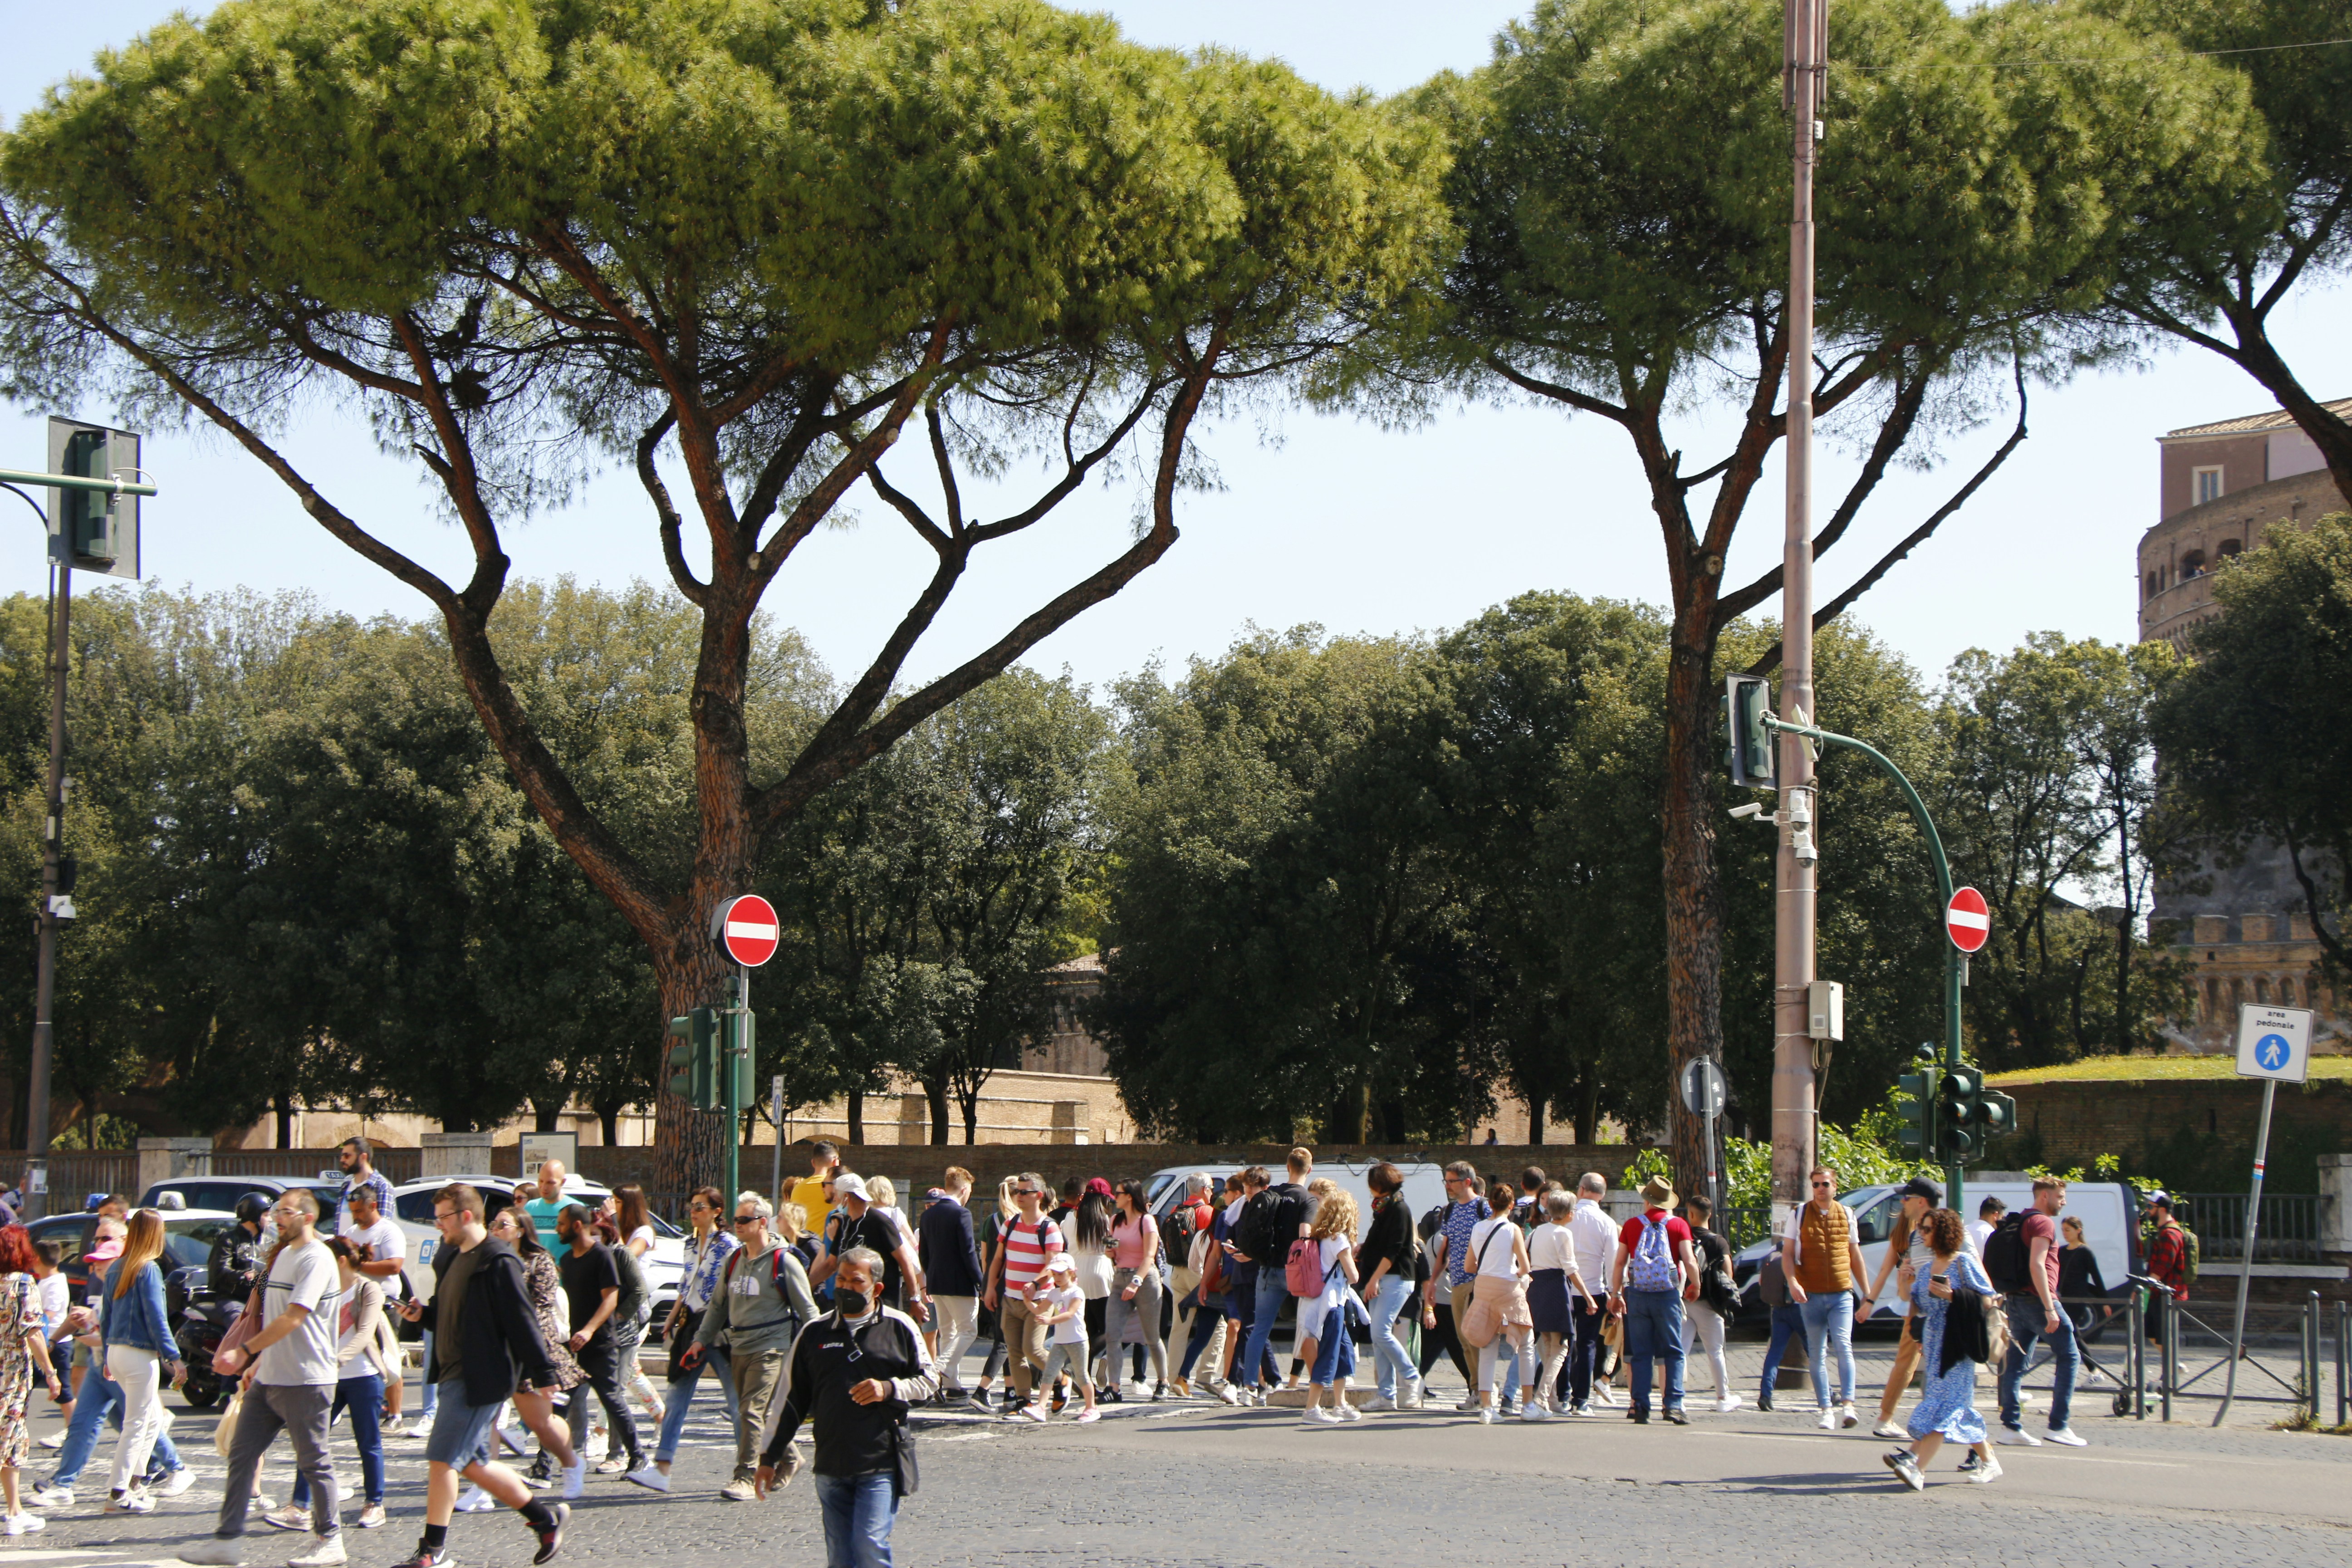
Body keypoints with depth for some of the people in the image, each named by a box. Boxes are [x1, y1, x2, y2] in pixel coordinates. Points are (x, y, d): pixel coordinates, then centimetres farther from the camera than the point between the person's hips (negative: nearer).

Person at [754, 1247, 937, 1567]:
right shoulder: (815, 1333, 9)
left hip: (881, 1466, -3)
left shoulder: (899, 1328, 3)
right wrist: (769, 1456, 12)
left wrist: (889, 1389, -11)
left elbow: (930, 1381, 8)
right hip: (830, 1467, 3)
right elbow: (790, 1399, 14)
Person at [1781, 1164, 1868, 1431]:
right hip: (1811, 1295, 0)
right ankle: (1826, 1410, 8)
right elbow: (1787, 1253, 2)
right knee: (1818, 1354, 3)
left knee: (1843, 1346, -16)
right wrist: (1793, 1282, -15)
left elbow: (1855, 1254, 17)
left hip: (1841, 1294, 0)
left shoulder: (1846, 1215, 9)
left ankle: (1847, 1404, -18)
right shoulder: (1800, 1214, 4)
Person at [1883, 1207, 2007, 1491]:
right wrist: (1904, 1285, 1)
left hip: (1957, 1345, -8)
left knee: (1942, 1404, -15)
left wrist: (1952, 1295, -21)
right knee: (1957, 1407, 8)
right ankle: (1988, 1461, 19)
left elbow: (1987, 1300, -11)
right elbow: (1920, 1309, 16)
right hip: (1933, 1344, 8)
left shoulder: (1964, 1263, -7)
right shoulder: (1926, 1267, 14)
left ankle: (1916, 1467, -27)